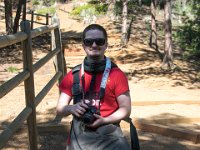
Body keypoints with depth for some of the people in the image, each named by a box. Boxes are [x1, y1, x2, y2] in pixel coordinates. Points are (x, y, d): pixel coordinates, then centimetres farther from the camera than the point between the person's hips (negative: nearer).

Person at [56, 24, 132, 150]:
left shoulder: (117, 75, -3)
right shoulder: (73, 75, 4)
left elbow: (126, 109, -3)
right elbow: (60, 109, 8)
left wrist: (104, 120, -18)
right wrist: (72, 108, -13)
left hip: (108, 135, -1)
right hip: (79, 135, 2)